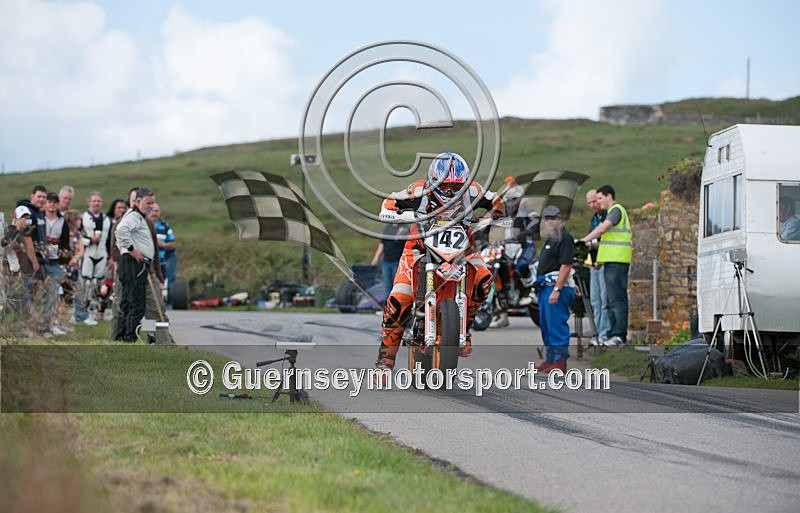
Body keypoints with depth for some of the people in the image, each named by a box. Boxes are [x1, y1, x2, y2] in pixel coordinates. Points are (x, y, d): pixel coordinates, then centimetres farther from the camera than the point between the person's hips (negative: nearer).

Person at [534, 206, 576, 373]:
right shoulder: (550, 238, 22)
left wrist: (556, 289, -24)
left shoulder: (564, 238, -11)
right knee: (545, 325, 14)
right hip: (545, 287, 11)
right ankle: (550, 359, 20)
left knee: (557, 324, -12)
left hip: (557, 287, -11)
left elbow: (566, 265, -19)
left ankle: (560, 361, -12)